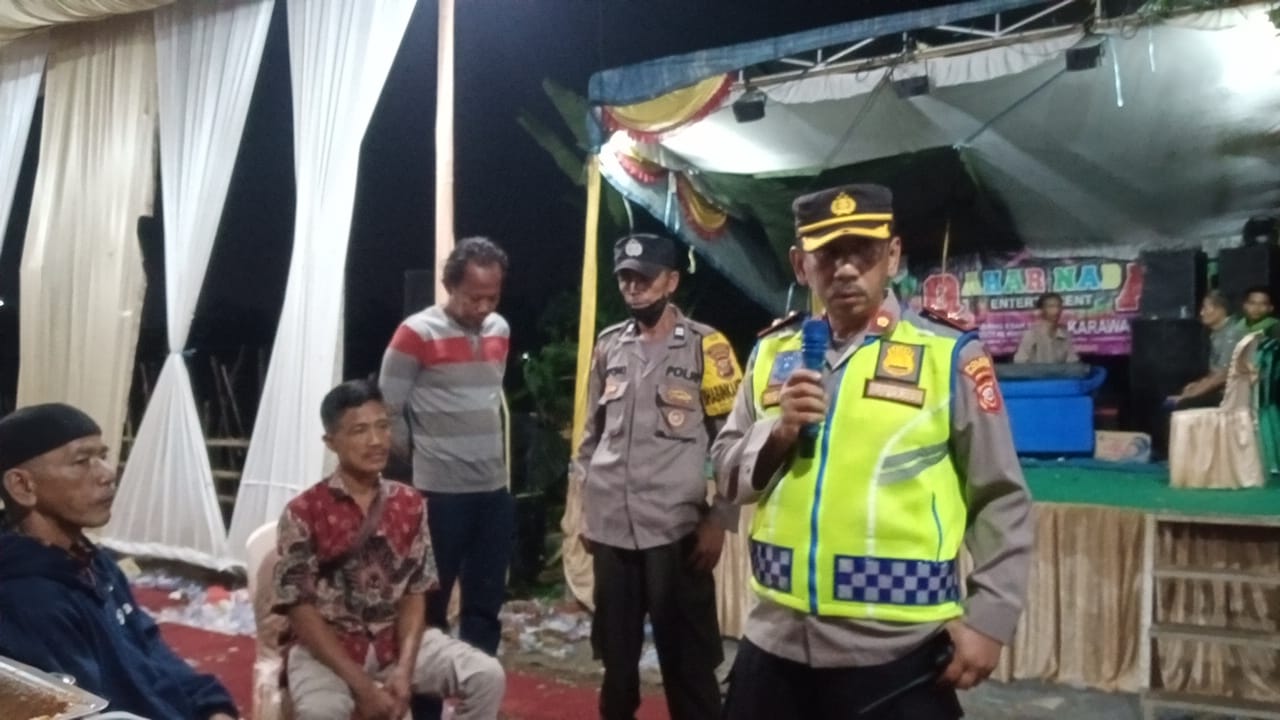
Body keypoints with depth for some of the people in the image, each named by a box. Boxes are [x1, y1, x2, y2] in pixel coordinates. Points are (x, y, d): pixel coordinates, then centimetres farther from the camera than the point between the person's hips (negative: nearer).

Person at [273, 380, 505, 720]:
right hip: (326, 646, -4)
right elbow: (301, 610, -12)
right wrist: (361, 685, -20)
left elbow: (415, 594, 1)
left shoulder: (410, 505, 1)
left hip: (395, 639, 4)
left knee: (487, 676, -15)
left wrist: (404, 671, -16)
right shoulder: (303, 512, -11)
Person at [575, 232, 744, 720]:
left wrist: (718, 520, -9)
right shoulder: (609, 346, 9)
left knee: (686, 659, 4)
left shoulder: (705, 346, -5)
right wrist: (587, 509, 14)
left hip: (677, 530, -4)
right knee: (616, 652, 17)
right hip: (612, 529, 5)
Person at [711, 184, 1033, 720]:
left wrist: (989, 618, -6)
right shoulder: (772, 352, 7)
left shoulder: (949, 354, -4)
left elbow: (1001, 500, -2)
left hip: (898, 652, -3)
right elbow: (729, 474, 8)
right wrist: (779, 431, -10)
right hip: (776, 640, 4)